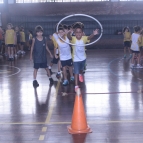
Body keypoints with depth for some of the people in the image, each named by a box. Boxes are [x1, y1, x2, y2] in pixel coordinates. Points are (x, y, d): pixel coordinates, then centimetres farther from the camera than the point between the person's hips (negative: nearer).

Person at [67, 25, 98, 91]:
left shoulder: (84, 38, -19)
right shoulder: (73, 39, -24)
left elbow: (89, 37, -39)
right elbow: (69, 37, -46)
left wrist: (93, 34, -63)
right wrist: (69, 33, -72)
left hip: (83, 58, 4)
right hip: (76, 59, -3)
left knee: (81, 69, 30)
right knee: (76, 72, -3)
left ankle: (80, 74, 64)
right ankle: (76, 85, 7)